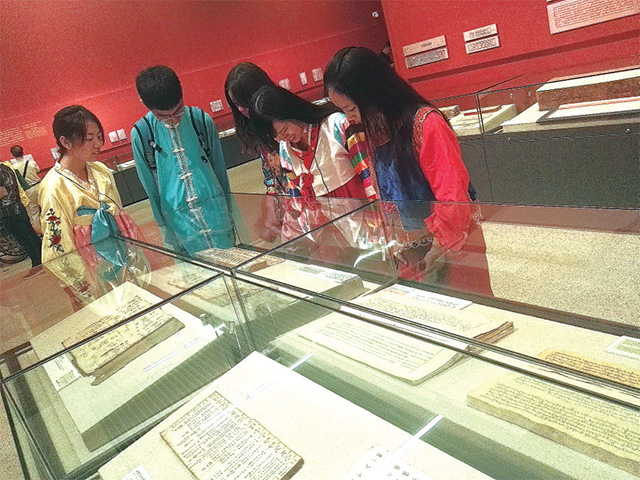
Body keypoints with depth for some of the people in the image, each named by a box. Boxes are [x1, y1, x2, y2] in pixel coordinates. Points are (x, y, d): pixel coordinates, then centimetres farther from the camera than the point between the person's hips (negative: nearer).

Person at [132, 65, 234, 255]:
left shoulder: (202, 120, -3)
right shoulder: (140, 133, -5)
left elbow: (220, 168, 7)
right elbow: (149, 185, 4)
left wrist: (228, 210, 12)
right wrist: (165, 226, 7)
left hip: (213, 206, 1)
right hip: (177, 216, -1)